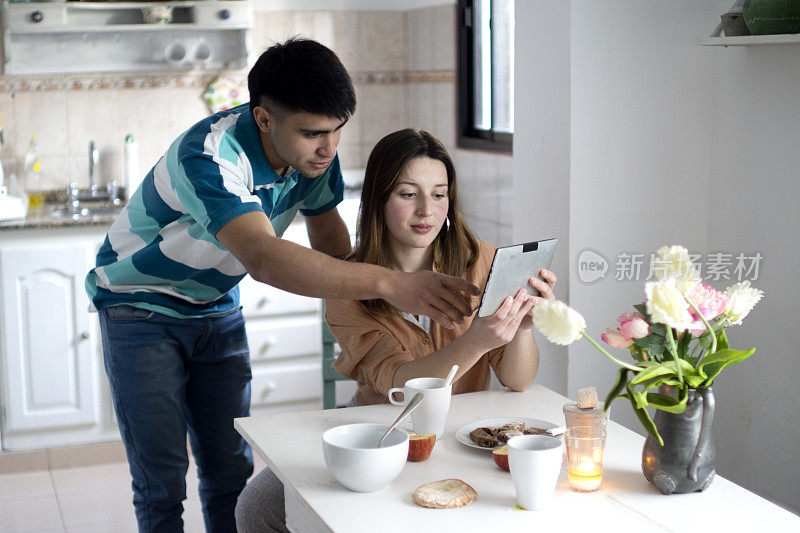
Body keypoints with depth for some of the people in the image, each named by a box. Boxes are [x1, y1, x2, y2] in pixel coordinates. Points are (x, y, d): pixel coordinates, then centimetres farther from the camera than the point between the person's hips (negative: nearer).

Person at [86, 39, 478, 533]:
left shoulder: (315, 154, -13)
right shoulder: (210, 155, -35)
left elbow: (332, 244, -1)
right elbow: (264, 259, -50)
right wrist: (387, 282, -60)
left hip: (217, 308, 6)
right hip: (142, 308, -6)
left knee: (232, 471, 6)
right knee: (161, 483, -4)